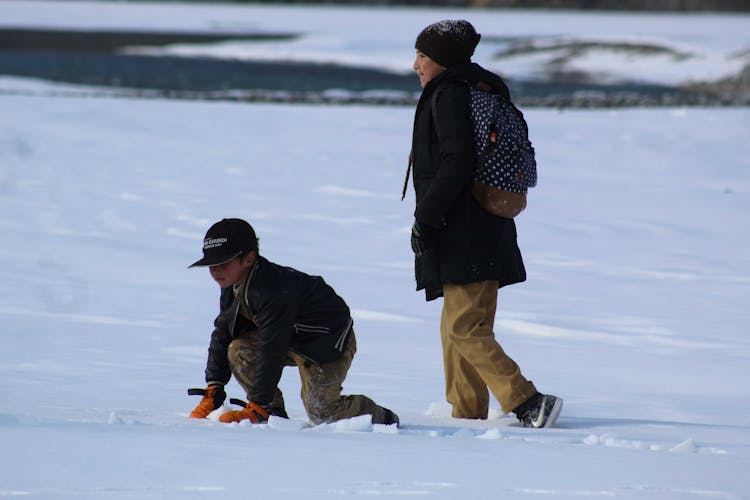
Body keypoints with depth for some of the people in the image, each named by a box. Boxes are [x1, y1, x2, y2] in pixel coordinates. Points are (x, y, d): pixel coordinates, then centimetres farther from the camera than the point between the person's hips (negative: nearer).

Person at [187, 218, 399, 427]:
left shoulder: (274, 290, -37)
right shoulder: (232, 287, -8)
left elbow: (272, 352, -37)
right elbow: (222, 334, -2)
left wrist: (257, 406, -36)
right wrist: (213, 389, -9)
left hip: (329, 342, -8)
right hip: (290, 340, 8)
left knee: (320, 412, -12)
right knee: (238, 351, -15)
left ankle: (380, 417, 16)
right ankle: (274, 412, -2)